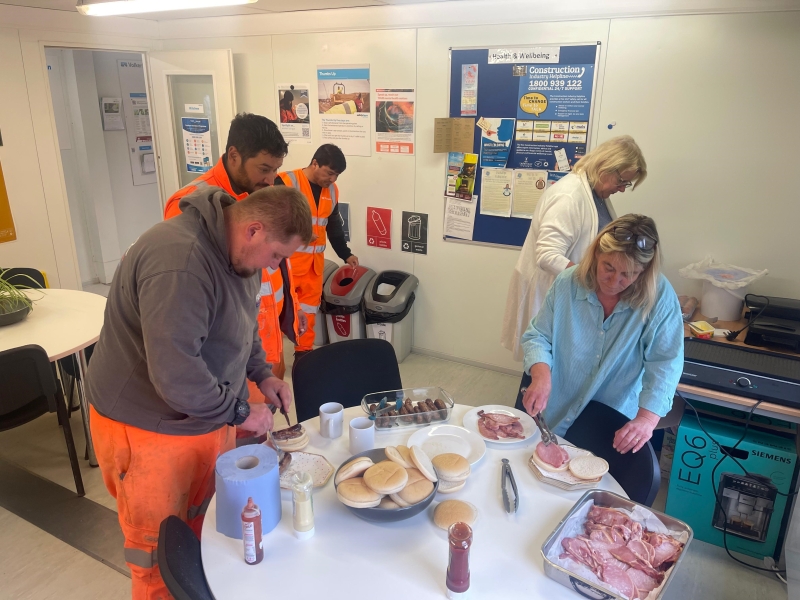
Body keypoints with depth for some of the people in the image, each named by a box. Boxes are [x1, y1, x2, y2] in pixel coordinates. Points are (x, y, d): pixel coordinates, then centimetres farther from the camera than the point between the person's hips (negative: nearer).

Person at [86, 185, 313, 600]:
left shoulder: (238, 251, -2)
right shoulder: (179, 262, -33)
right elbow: (175, 375, -35)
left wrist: (261, 374, 2)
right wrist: (240, 412, -21)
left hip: (205, 415, 8)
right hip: (148, 425, -7)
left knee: (210, 529, 21)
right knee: (160, 551, 13)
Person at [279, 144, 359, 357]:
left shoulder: (331, 190, 9)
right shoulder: (286, 183, -13)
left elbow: (334, 225, 18)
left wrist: (345, 254, 16)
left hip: (315, 261, 6)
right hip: (287, 259, -6)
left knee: (309, 309, 14)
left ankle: (304, 351, 27)